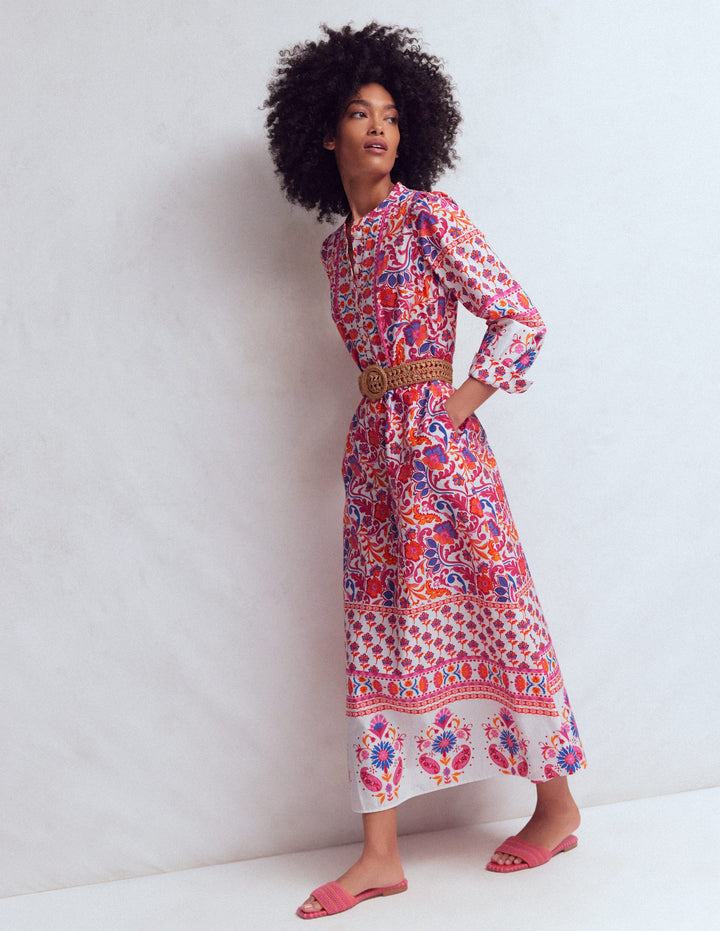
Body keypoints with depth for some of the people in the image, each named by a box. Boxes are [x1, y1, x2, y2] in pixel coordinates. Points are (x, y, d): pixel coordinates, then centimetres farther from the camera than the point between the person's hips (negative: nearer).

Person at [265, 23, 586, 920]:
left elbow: (521, 318, -5)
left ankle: (557, 806, 22)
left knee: (490, 612, 1)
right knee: (378, 634, 4)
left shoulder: (428, 215, -3)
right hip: (372, 444, 7)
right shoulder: (337, 244, 16)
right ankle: (379, 854, 13)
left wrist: (460, 401, -8)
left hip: (438, 438, -6)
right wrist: (379, 419, 10)